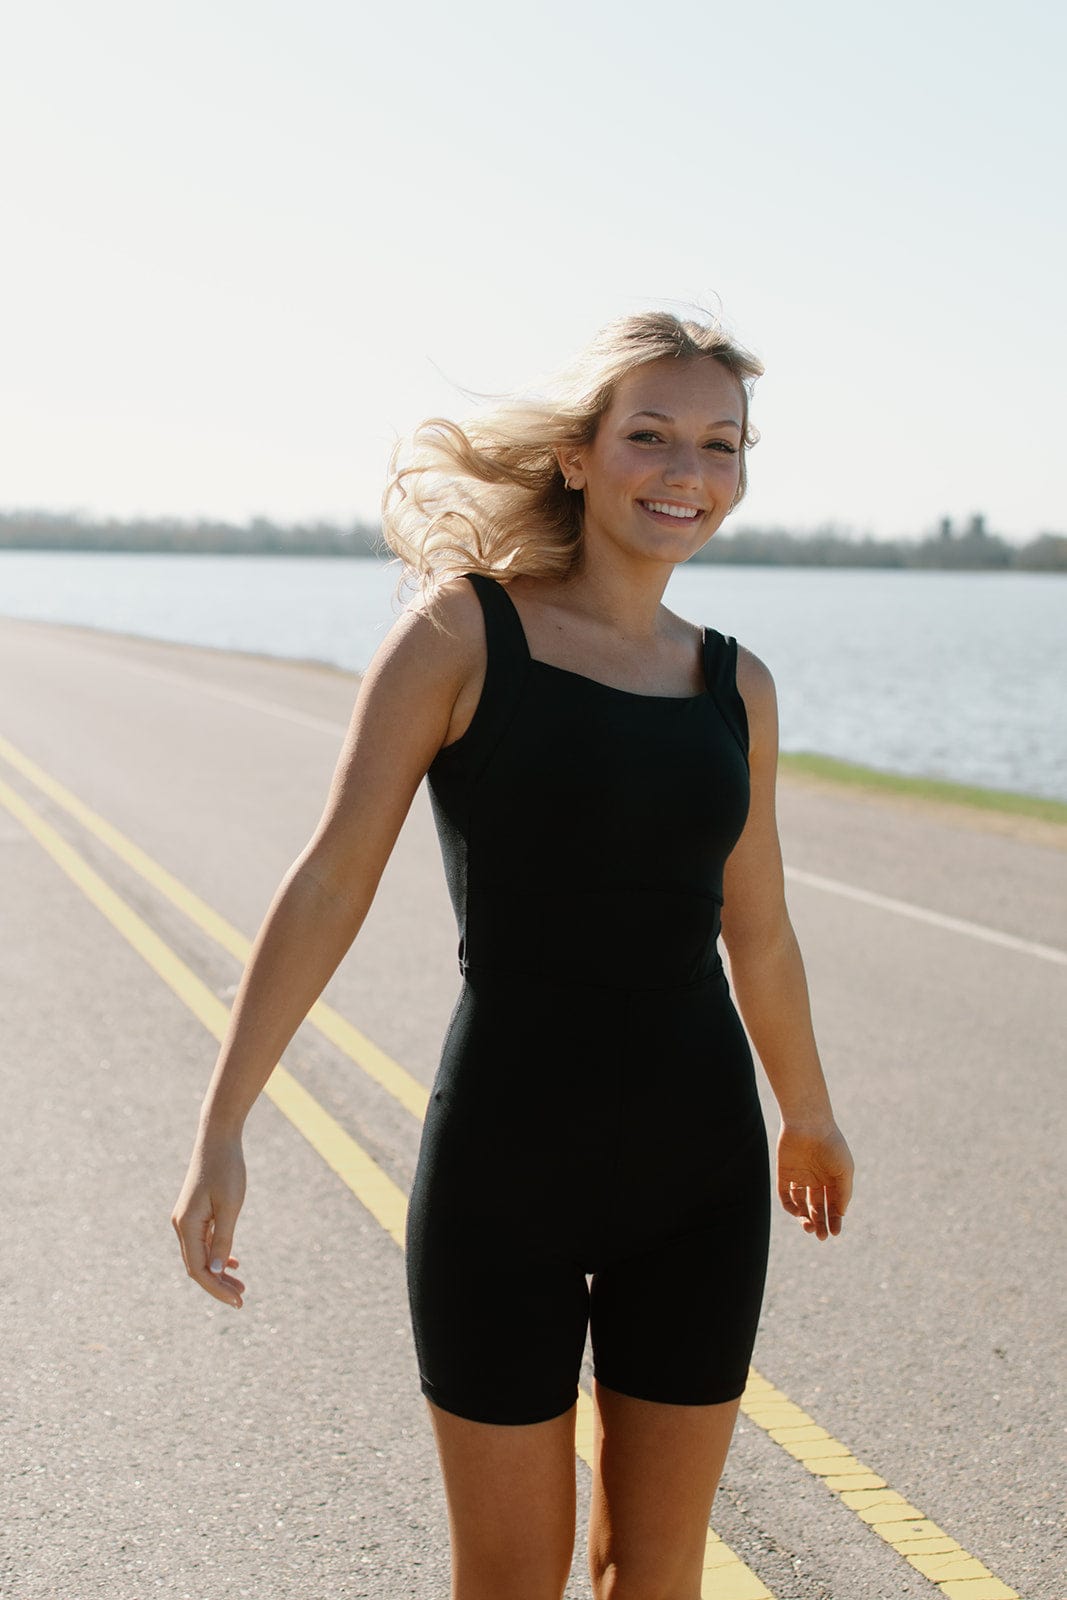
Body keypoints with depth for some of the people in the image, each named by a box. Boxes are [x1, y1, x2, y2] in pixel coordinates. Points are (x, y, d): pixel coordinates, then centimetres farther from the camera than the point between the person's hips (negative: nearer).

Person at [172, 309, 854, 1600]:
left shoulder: (736, 685, 6)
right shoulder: (461, 633, -7)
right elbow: (330, 885, -8)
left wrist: (807, 1111, 31)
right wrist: (220, 1131, -12)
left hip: (698, 1167, 4)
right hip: (504, 1166, -4)